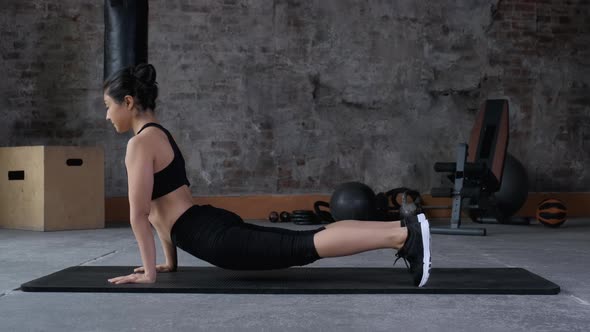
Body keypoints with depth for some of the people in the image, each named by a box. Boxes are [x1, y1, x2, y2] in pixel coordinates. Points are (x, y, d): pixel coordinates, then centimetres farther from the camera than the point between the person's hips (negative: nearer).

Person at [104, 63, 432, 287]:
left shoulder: (141, 142, -9)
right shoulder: (160, 135, 22)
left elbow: (139, 213, -13)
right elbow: (163, 208, 27)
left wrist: (149, 272, -8)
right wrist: (171, 261, 29)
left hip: (214, 237, -10)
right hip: (217, 225, 10)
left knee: (303, 247, -18)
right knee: (308, 239, 6)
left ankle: (405, 235, -26)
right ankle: (403, 229, 2)